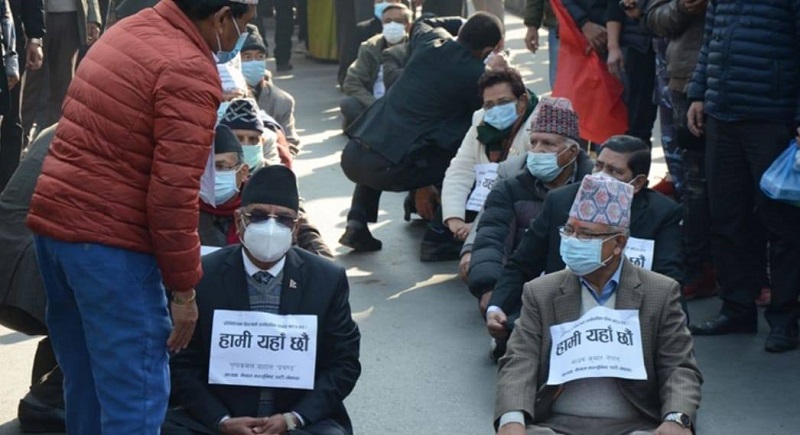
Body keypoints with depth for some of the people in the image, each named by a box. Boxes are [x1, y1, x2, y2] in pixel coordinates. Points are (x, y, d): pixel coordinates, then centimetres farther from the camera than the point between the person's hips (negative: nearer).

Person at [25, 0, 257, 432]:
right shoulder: (190, 72, -14)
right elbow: (172, 193, -18)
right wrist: (183, 288, -11)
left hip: (52, 219, 9)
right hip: (108, 239, -9)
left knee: (86, 385, 18)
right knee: (135, 395, -4)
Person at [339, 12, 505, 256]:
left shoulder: (431, 40, 10)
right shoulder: (475, 76, -7)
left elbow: (422, 23, 38)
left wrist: (464, 24, 34)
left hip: (352, 155, 6)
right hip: (391, 166, -6)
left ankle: (357, 223, 24)